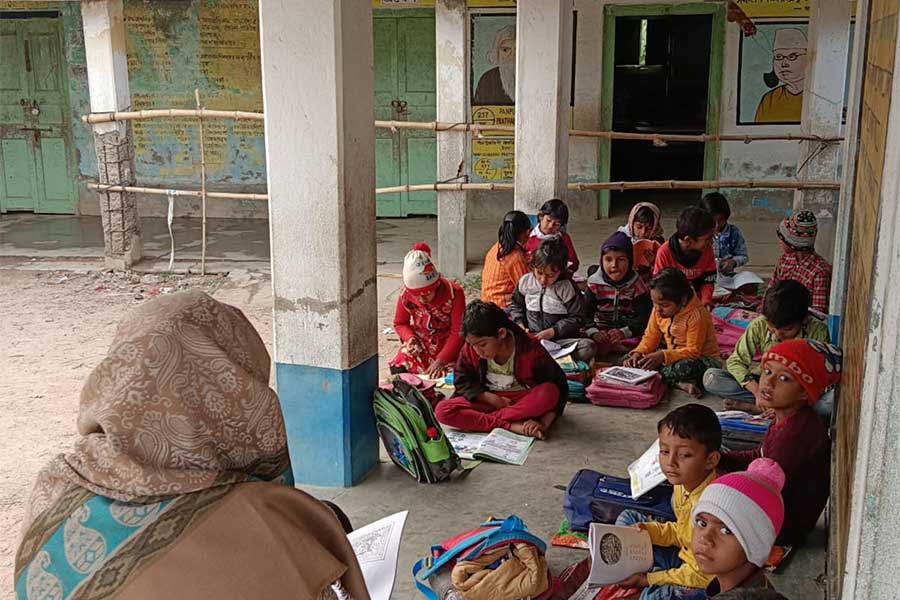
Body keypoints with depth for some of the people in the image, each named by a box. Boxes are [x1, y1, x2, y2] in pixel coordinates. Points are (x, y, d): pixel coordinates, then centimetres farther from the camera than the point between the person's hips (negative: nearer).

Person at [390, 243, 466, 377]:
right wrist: (410, 337, -17)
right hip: (419, 345, 3)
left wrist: (440, 361, -27)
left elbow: (458, 332, -18)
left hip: (448, 345, -3)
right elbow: (399, 323, 6)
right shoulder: (406, 295, -12)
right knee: (397, 370, -18)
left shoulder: (454, 293, -21)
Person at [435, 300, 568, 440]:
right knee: (442, 410, -23)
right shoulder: (469, 350, -13)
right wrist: (490, 398, -17)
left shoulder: (531, 349, -20)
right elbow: (461, 382, 0)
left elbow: (558, 387, -16)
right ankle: (512, 426, -30)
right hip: (489, 401, 2)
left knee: (549, 392, -35)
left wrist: (544, 423, -28)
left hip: (525, 401, -2)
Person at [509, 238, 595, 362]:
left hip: (561, 339, -2)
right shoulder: (526, 281, 2)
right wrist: (520, 324, 1)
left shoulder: (566, 288, -7)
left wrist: (553, 331, -14)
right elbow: (515, 304, 19)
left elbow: (577, 318, -4)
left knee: (588, 347, -32)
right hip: (531, 338, 2)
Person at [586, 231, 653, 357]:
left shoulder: (637, 284, -5)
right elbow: (586, 313, -9)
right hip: (601, 333, 0)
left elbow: (643, 316, -12)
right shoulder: (594, 283, -3)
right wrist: (593, 332, -29)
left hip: (629, 334, 0)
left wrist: (624, 332, -28)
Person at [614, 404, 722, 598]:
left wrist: (649, 579, -19)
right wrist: (648, 530, -7)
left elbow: (703, 575, -26)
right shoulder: (683, 483, -6)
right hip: (684, 557, 9)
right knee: (628, 518, 13)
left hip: (704, 582, -9)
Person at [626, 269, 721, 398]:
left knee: (685, 367, -42)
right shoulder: (658, 310, -6)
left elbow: (693, 351, -25)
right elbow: (651, 337, 3)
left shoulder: (696, 316, -26)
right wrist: (638, 353, -17)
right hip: (673, 354, 7)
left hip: (701, 358, -7)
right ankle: (680, 384, -23)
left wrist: (663, 356, -36)